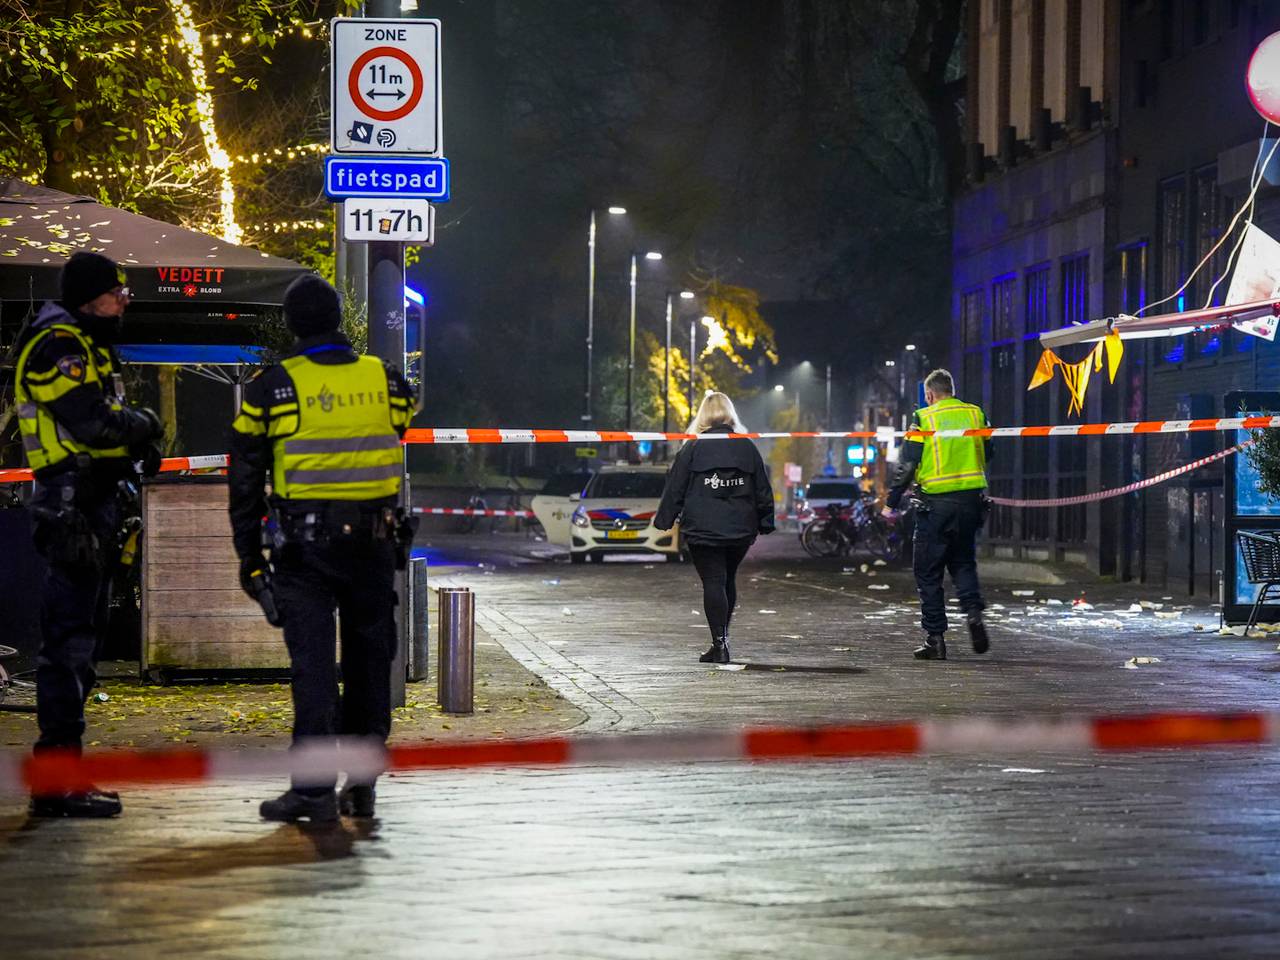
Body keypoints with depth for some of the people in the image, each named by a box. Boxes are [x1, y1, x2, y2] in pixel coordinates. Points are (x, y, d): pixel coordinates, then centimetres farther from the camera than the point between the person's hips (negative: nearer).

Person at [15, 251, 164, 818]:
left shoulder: (88, 348, 21)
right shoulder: (60, 346, -12)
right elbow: (93, 421, -23)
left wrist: (136, 447, 5)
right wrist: (143, 425, -6)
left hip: (95, 510, 11)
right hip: (74, 509, -11)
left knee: (80, 641, 14)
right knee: (69, 642, -11)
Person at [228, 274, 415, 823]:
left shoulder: (272, 388, -4)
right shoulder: (384, 380, 4)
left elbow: (245, 477, -1)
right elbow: (402, 439, 11)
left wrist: (248, 554, 5)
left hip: (304, 546, -3)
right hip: (374, 541, 3)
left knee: (312, 664, -2)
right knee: (369, 661, 12)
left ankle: (314, 788, -7)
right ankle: (361, 783, 17)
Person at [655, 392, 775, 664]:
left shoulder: (693, 448, -3)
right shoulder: (747, 447, 6)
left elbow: (675, 488, -3)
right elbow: (762, 490, 10)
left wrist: (665, 520, 4)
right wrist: (765, 523, 18)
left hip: (703, 529, -3)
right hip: (740, 529, 3)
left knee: (713, 582, -3)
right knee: (728, 580, 18)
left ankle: (719, 643, -10)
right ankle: (722, 637, 24)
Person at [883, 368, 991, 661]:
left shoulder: (924, 419, -5)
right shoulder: (976, 414, 7)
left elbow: (907, 465, -7)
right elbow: (987, 457, 15)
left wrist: (891, 503, 0)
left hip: (936, 503, -4)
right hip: (971, 499, 4)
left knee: (928, 571, 5)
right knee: (963, 562, 19)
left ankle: (935, 637, 3)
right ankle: (973, 611, -6)